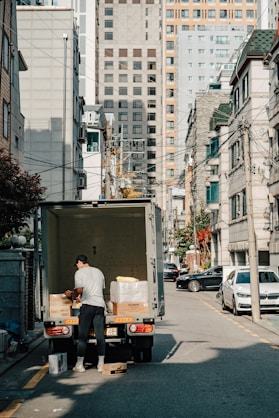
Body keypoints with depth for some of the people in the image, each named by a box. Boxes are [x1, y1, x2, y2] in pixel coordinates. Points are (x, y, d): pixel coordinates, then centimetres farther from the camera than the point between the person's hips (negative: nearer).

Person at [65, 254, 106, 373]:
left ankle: (79, 365, 3)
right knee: (100, 336, 4)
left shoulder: (79, 272, 3)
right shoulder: (98, 271, 21)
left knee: (82, 336, 1)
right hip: (100, 304, 5)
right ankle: (101, 364, 5)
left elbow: (79, 289, -7)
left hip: (87, 305, -5)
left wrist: (71, 294, 14)